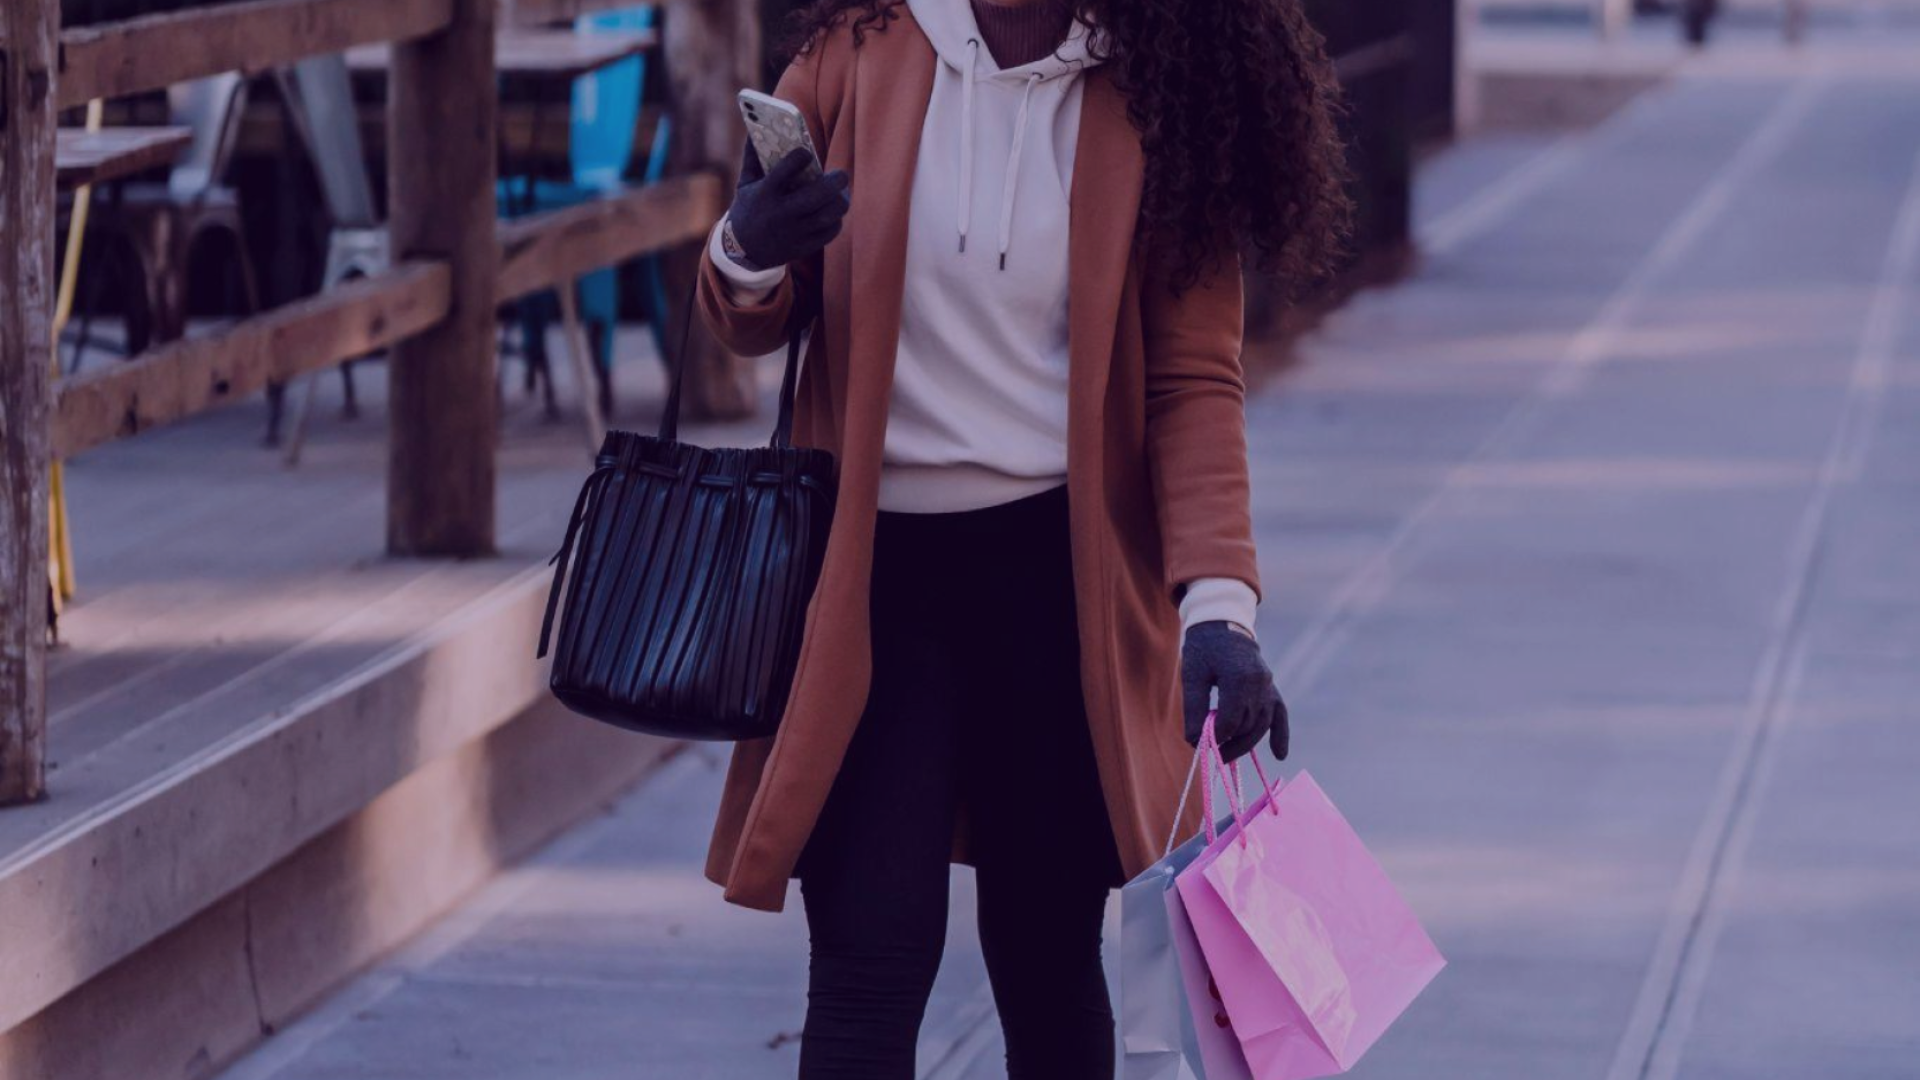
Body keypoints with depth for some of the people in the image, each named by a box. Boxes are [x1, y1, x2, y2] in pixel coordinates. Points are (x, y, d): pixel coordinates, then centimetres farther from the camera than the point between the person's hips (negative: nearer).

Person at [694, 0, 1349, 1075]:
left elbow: (1195, 379, -1)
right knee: (872, 955, -8)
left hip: (1058, 572, 0)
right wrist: (750, 259, -17)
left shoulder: (1152, 106, -1)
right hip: (877, 564, 0)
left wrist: (1219, 601, -15)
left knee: (1047, 951, 7)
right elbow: (753, 324, 9)